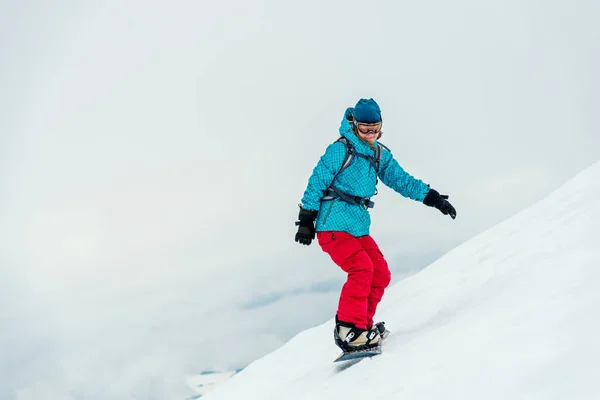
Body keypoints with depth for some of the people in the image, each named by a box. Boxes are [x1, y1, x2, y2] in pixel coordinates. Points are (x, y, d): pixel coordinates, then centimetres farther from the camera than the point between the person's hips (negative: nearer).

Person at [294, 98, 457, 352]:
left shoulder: (381, 155, 13)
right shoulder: (341, 149, -8)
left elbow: (402, 180, 13)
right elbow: (317, 182, -8)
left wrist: (432, 197, 3)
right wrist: (306, 219, -11)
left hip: (359, 228, 8)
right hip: (334, 226, -8)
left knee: (380, 274, 2)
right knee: (362, 269, -22)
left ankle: (362, 325, 11)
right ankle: (349, 329, -18)